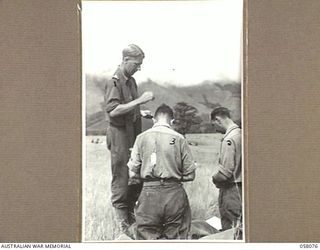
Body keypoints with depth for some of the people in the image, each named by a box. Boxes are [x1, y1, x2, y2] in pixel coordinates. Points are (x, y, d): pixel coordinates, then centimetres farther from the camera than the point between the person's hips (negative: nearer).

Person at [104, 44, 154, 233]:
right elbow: (113, 110, -24)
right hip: (120, 135, -8)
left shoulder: (131, 81, 14)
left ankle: (131, 216, 23)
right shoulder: (115, 82, -13)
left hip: (134, 135, 8)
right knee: (121, 179, -1)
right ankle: (123, 224, 9)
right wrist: (139, 100, -24)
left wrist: (141, 112, 8)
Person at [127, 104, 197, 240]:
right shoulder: (179, 139, -1)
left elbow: (133, 173, 3)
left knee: (147, 238, 9)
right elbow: (190, 174, 1)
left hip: (149, 193, 0)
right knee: (177, 237, 10)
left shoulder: (141, 138, 2)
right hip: (175, 194, 0)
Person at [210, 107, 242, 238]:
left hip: (231, 189, -9)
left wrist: (215, 178, -2)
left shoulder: (229, 139, -18)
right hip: (241, 188, 9)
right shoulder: (241, 134, 7)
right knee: (240, 230, 16)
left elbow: (226, 170, -21)